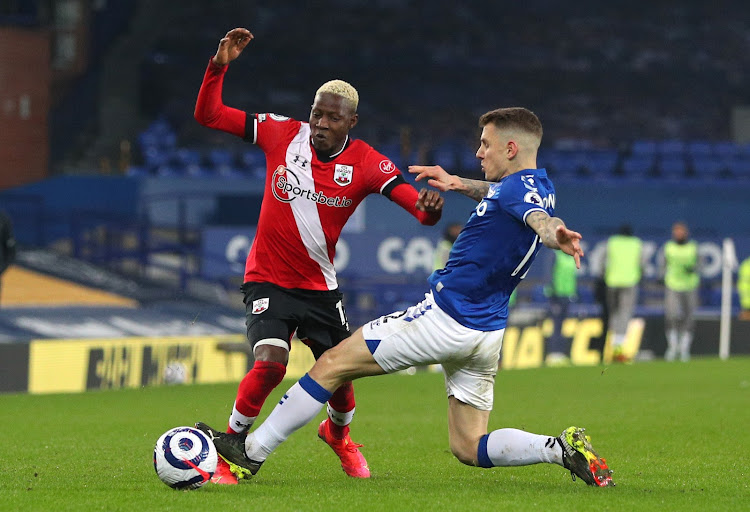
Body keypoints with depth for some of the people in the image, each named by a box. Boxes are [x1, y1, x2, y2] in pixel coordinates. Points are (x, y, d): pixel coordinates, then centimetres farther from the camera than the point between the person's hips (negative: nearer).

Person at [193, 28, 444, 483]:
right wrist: (219, 66, -20)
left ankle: (338, 433, 43)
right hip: (269, 279, -2)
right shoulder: (282, 134, -9)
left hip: (320, 286, 2)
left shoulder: (366, 163, -11)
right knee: (270, 363, -24)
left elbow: (419, 205, -19)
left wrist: (429, 207, -44)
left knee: (341, 373, 6)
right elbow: (208, 115, -5)